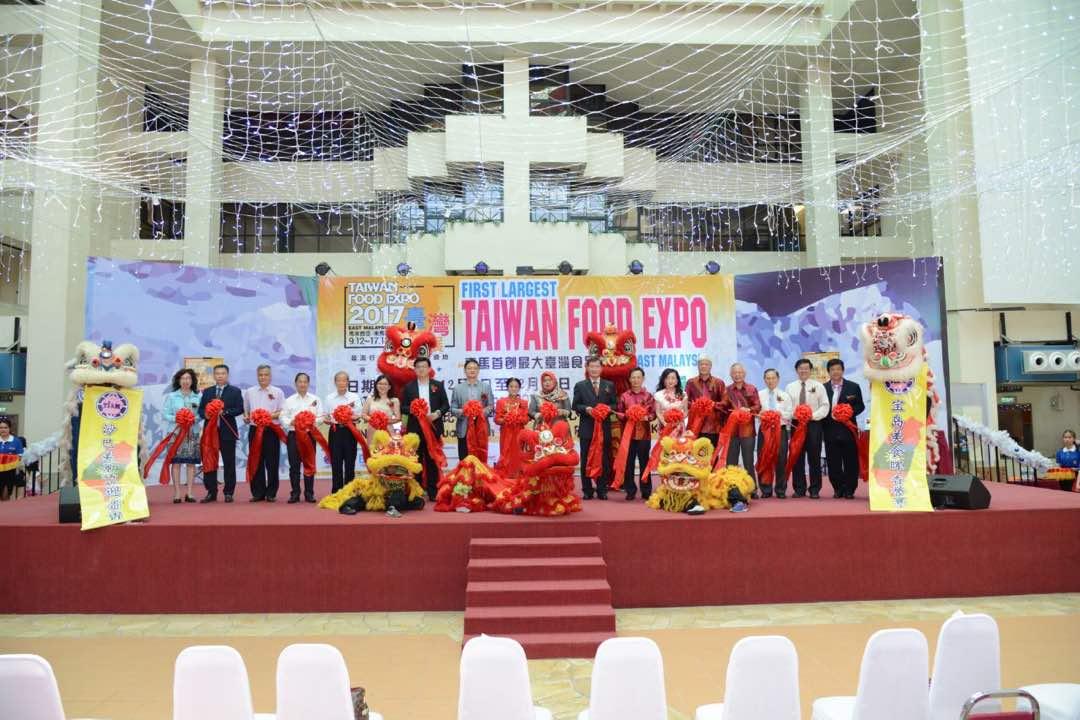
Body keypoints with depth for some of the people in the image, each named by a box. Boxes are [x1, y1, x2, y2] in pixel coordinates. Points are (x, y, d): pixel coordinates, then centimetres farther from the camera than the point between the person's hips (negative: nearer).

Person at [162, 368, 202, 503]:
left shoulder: (198, 397, 6)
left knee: (191, 462, 2)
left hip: (193, 433, 1)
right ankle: (176, 493, 3)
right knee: (176, 462, -1)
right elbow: (164, 414, 1)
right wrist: (176, 419, -15)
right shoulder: (171, 396, 5)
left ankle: (189, 492, 7)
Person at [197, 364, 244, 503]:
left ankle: (229, 492, 8)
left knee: (229, 463, 1)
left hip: (227, 431, -3)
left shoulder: (235, 391, 4)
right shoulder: (207, 391, 14)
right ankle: (211, 492, 12)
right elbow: (201, 410, 11)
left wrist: (225, 412, -18)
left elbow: (239, 409, -6)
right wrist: (206, 414, -11)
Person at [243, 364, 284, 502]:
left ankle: (271, 493, 8)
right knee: (256, 462, 4)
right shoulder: (249, 392, 11)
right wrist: (246, 417, -4)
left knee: (272, 462, 0)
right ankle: (258, 493, 12)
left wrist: (270, 416, -16)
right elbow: (246, 410, 17)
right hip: (255, 429, 2)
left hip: (271, 430, -2)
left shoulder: (277, 392, 3)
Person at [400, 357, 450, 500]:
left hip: (433, 427, 0)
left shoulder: (438, 385, 8)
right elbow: (403, 406, 5)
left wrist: (437, 413, -12)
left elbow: (446, 405, 6)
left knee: (432, 460, 4)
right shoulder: (408, 387, 8)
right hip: (415, 428, 0)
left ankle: (433, 491, 10)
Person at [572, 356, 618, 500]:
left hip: (604, 427, 1)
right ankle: (587, 490, 12)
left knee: (604, 459, 5)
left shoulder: (610, 385, 10)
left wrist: (608, 408, -14)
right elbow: (575, 405, 2)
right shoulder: (580, 386, 6)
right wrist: (586, 409, -16)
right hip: (587, 428, -1)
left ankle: (602, 490, 15)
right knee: (586, 460, 3)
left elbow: (615, 404, 6)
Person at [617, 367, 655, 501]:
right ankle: (630, 490, 12)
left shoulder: (649, 396, 3)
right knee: (628, 462, 3)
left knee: (644, 462, 5)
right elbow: (619, 413, 6)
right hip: (628, 433, 1)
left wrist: (647, 417, -17)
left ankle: (646, 491, 13)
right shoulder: (624, 396, 4)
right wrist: (627, 416, -13)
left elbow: (654, 413, 2)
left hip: (644, 433, -1)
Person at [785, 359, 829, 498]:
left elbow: (825, 406, -1)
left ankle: (815, 489, 8)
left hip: (813, 424, -2)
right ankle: (799, 489, 10)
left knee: (814, 458, 1)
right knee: (797, 457, 3)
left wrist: (813, 415, -15)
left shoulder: (818, 386, 3)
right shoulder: (790, 387, 9)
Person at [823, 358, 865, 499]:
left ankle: (849, 489, 12)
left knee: (850, 461, 2)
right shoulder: (823, 388, 7)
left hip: (848, 429, -1)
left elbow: (860, 406, 4)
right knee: (833, 462, 4)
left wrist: (850, 412, -14)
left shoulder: (853, 387, 5)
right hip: (830, 431, 1)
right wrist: (829, 415, -11)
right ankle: (838, 489, 14)